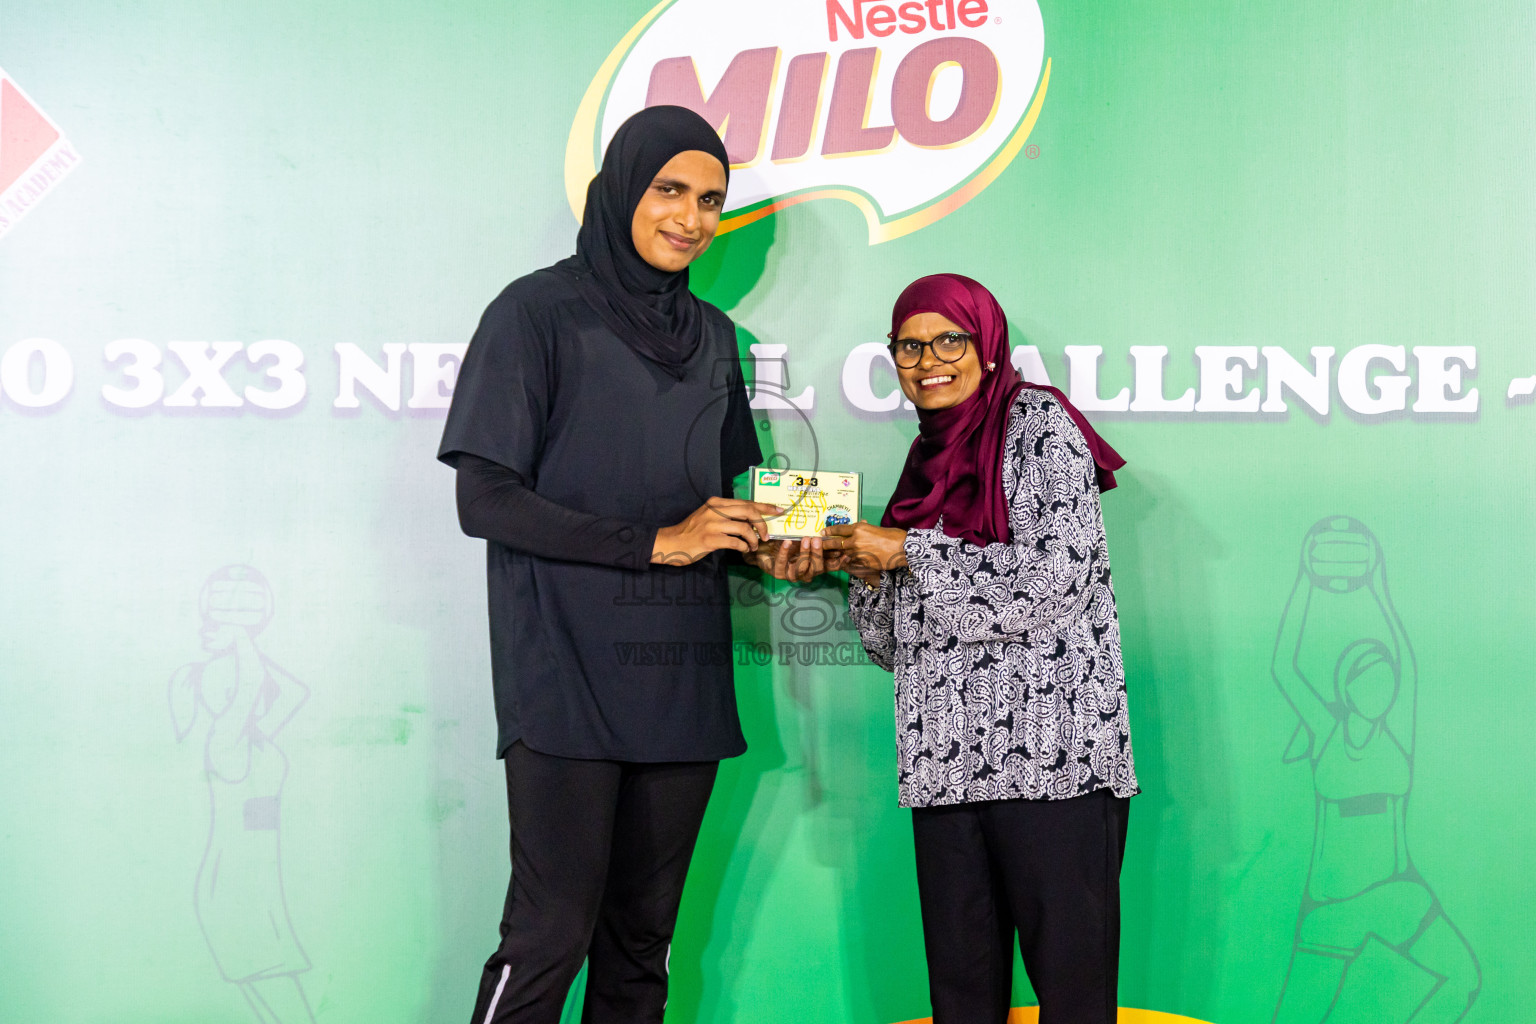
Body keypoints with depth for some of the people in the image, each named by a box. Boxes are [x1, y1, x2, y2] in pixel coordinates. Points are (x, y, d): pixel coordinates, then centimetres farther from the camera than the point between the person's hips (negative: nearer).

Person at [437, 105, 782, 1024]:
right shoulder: (540, 312, -2)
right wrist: (654, 542, -13)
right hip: (568, 681, -6)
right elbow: (484, 500, -9)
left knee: (643, 943, 8)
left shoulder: (712, 336, 17)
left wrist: (766, 541, 1)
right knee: (550, 938, -7)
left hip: (681, 681, 6)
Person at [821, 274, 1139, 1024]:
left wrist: (908, 553, -8)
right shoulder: (928, 458, 21)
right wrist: (864, 571, 2)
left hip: (1050, 758, -7)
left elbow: (1056, 576, -14)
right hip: (948, 762, 7)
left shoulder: (1039, 424, 1)